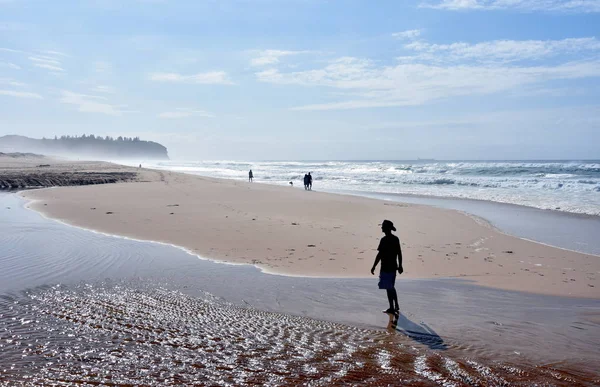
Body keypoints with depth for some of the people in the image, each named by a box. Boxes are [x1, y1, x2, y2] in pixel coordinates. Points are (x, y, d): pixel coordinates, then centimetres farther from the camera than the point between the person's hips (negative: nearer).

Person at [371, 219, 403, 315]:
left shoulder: (384, 240, -18)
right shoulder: (396, 239, 5)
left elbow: (379, 255, -18)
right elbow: (399, 253, 10)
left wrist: (374, 267, -12)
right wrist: (400, 266, 18)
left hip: (386, 268, -8)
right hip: (393, 267, 8)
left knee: (389, 288, 2)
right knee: (391, 287, 21)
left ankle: (392, 308, 9)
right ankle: (396, 306, 29)